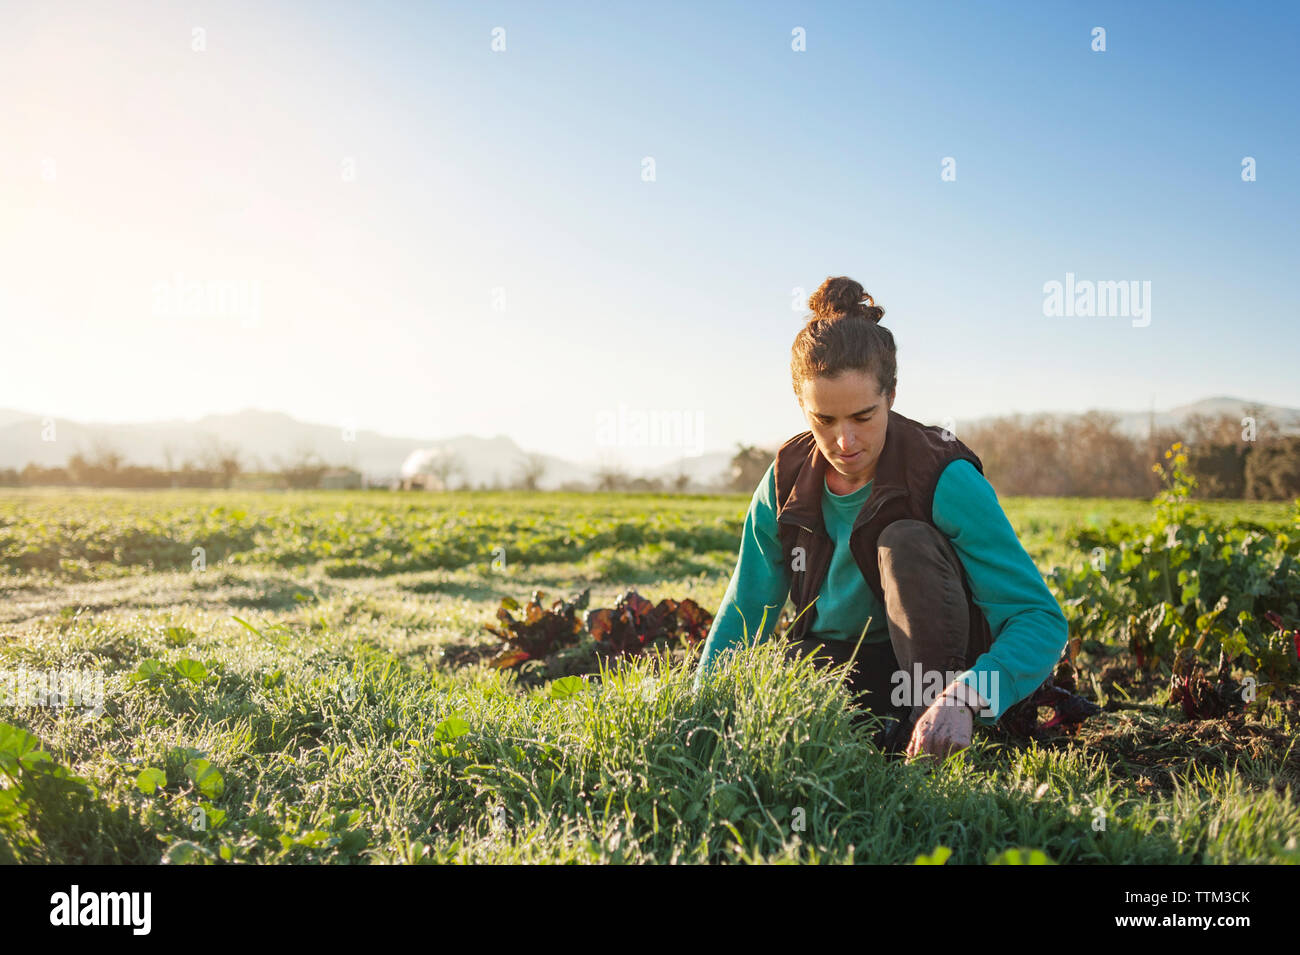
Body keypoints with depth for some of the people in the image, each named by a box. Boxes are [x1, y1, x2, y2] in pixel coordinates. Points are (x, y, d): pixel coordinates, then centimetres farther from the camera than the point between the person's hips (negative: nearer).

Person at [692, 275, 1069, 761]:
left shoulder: (945, 480, -23)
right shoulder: (786, 482, -9)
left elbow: (1041, 619, -28)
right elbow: (745, 608, -1)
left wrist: (963, 699, -46)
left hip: (932, 663, -2)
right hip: (829, 669, 3)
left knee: (906, 541, -30)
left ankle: (934, 755, -19)